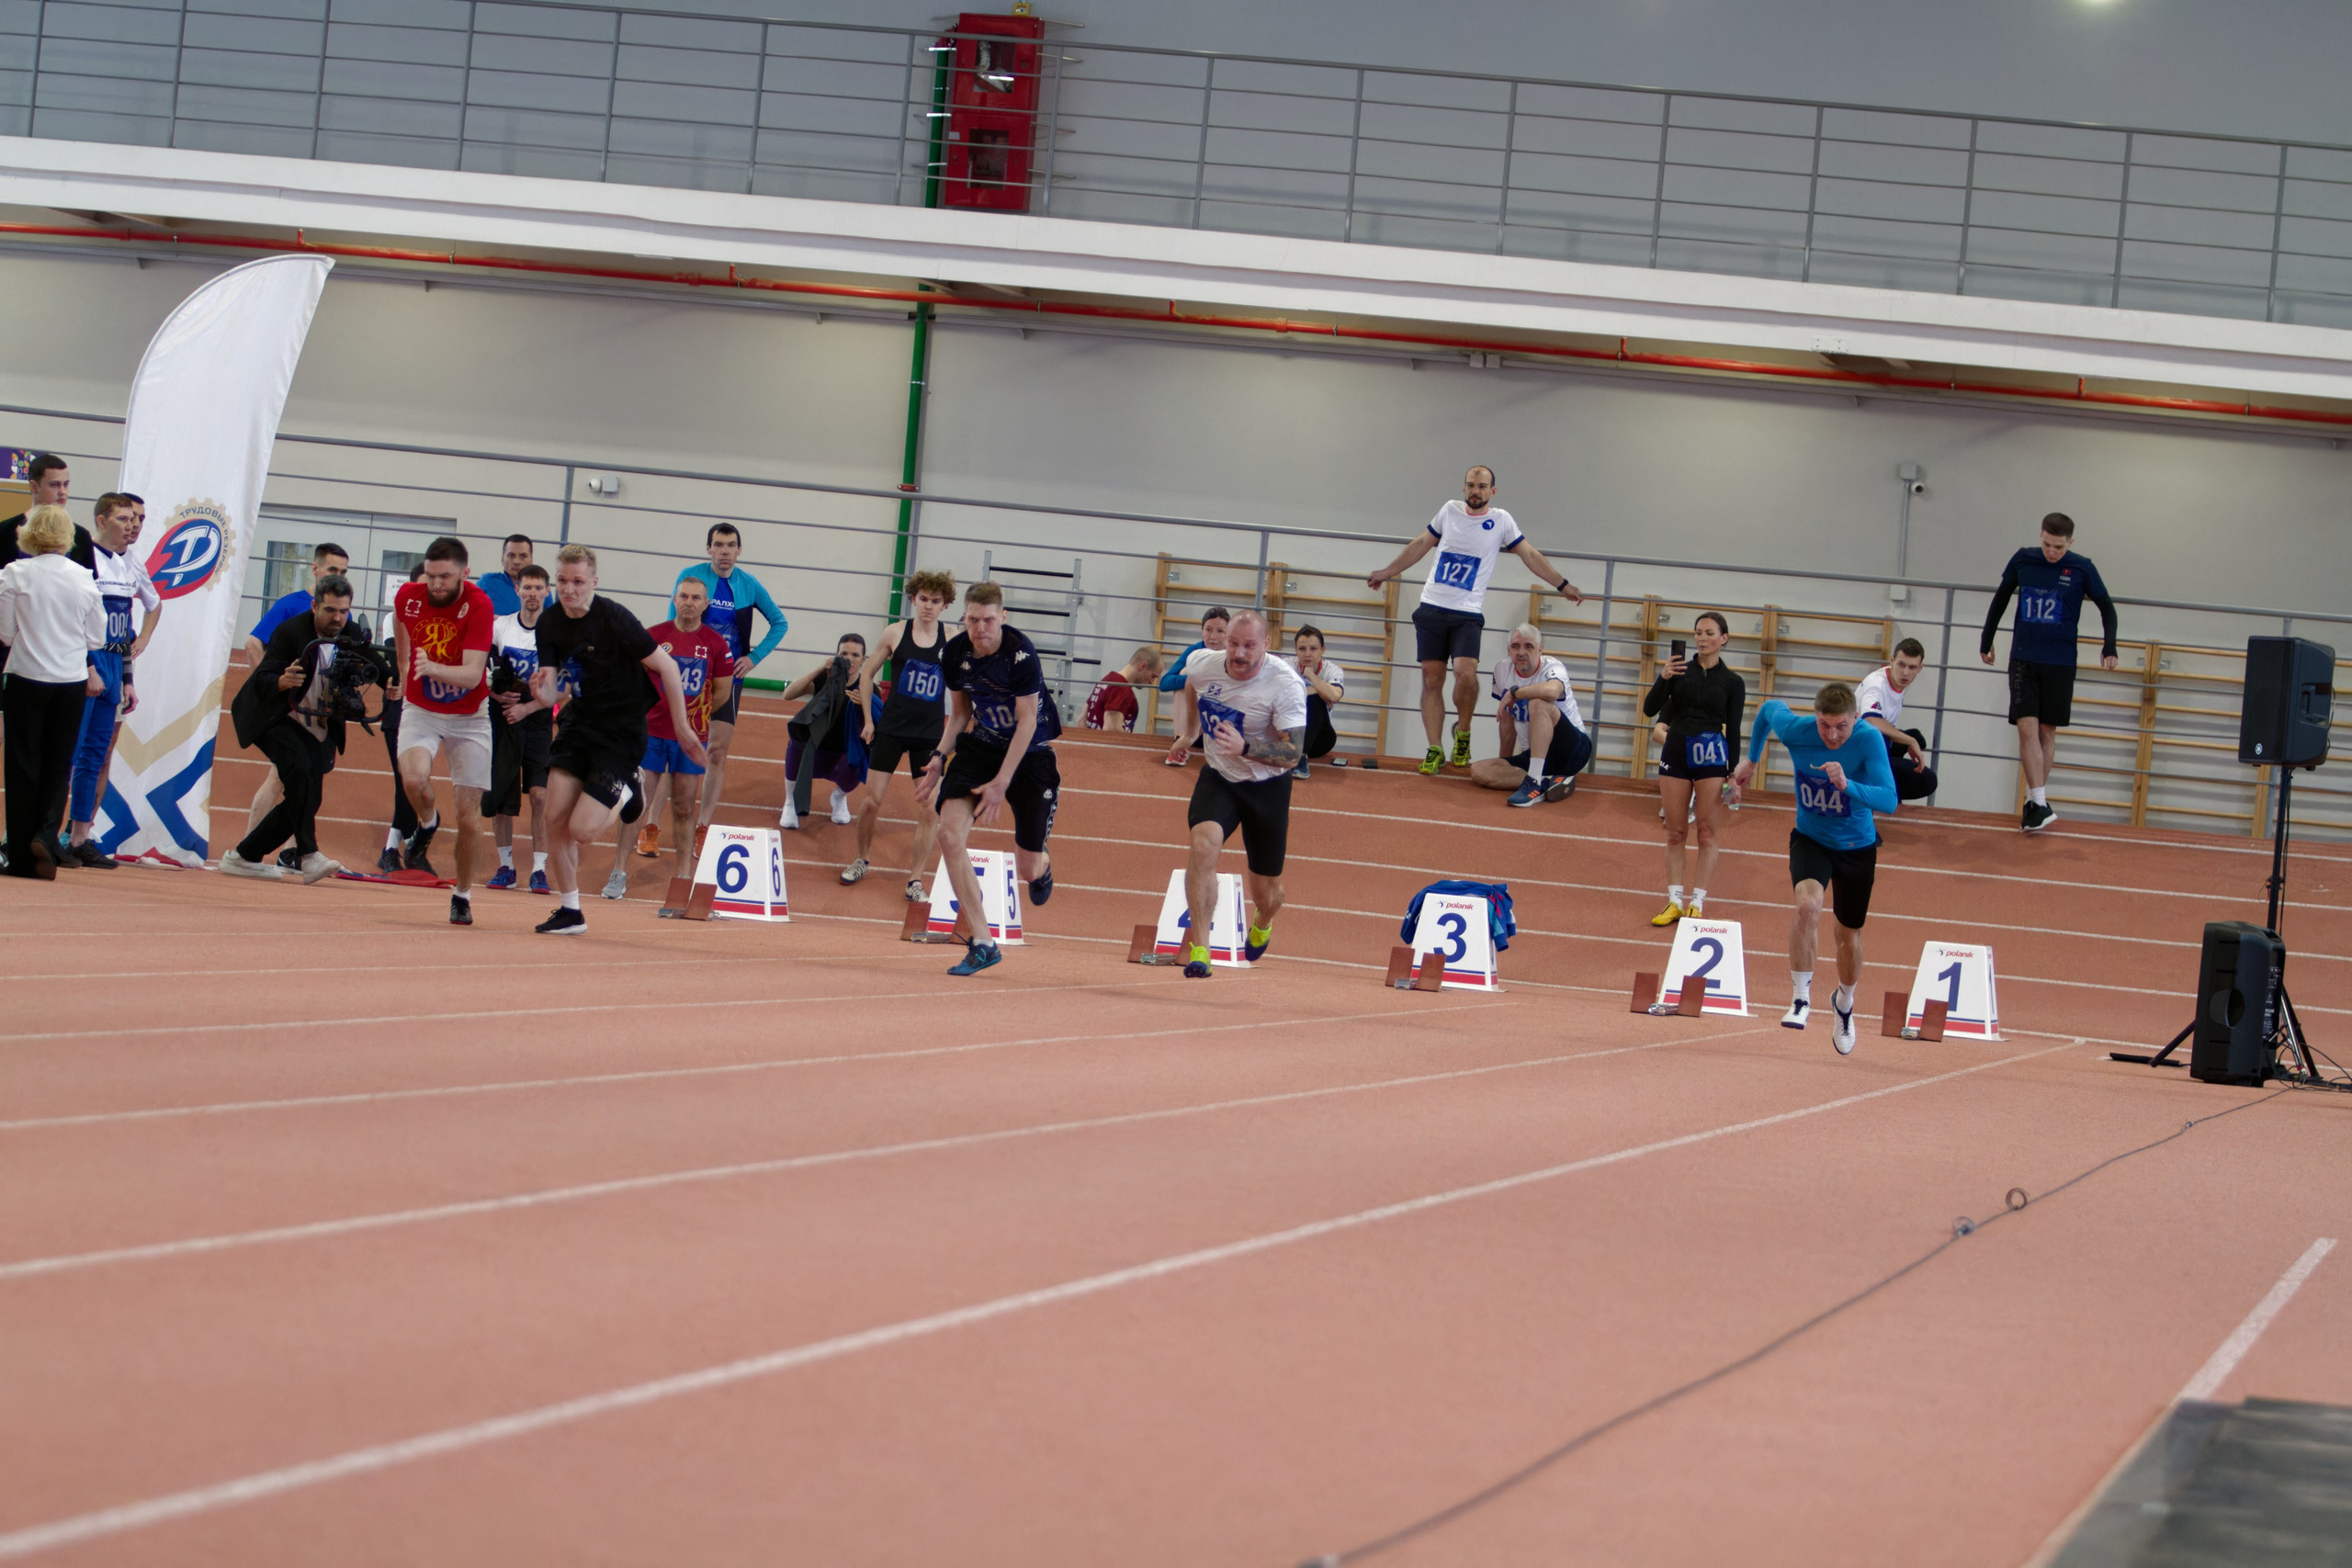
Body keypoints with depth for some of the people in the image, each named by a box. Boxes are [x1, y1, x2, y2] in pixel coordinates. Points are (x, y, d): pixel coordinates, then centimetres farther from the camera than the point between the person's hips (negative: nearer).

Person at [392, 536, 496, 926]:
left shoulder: (479, 605, -21)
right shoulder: (408, 598, -11)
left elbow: (472, 674, -30)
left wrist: (434, 668, -48)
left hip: (469, 717, -2)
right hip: (421, 711, 2)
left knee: (469, 817, -3)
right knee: (414, 779, -29)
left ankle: (463, 894, 20)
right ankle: (427, 821, 6)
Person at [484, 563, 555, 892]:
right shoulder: (499, 626, 4)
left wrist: (526, 707, -14)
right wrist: (495, 693, -6)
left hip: (539, 720, -2)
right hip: (502, 718, 2)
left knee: (539, 794, -11)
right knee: (498, 795, 4)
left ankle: (539, 869, -6)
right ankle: (505, 865, 17)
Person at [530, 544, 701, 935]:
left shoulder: (613, 619, -20)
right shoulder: (550, 624, -2)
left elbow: (666, 667, -13)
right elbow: (549, 693, 0)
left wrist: (682, 728, -10)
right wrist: (541, 690, -26)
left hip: (621, 732, -6)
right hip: (579, 722, 6)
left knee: (582, 831, -13)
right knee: (554, 819, -4)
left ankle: (625, 795, 19)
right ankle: (569, 913, 13)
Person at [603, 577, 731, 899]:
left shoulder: (716, 643, 1)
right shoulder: (653, 636, 0)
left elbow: (721, 693, 9)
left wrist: (693, 714, 11)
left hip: (692, 738, 1)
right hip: (651, 732, -1)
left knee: (684, 808, 6)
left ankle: (684, 876, 13)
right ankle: (619, 873, 2)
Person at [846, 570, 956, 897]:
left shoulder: (951, 639, -3)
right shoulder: (897, 633, -4)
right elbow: (867, 672, 7)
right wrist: (867, 719, 6)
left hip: (931, 735, 0)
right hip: (891, 729, 0)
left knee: (930, 809, -3)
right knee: (872, 799, 2)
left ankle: (915, 880, 7)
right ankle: (862, 860, 26)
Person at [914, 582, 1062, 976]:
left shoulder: (1020, 653, -24)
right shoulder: (953, 654, -8)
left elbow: (1027, 722, -20)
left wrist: (1002, 782, -22)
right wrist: (941, 758, -4)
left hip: (1031, 752, -4)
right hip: (980, 746, 4)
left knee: (1028, 870, 2)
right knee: (950, 833, -20)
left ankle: (1043, 865, 47)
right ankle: (982, 944, -14)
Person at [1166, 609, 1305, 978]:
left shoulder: (1286, 684, -24)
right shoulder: (1202, 664, -11)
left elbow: (1292, 755, -28)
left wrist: (1244, 746, -43)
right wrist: (1186, 736, 27)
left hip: (1267, 786, -2)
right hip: (1218, 778, 2)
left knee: (1265, 891, 10)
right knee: (1204, 844, -30)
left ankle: (1261, 924, 49)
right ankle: (1199, 948, -26)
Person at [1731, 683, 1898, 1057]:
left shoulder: (1869, 739, -26)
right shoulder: (1795, 730, -21)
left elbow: (1889, 801, -33)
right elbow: (1769, 708, 3)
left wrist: (1847, 786, -49)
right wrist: (1751, 759, 14)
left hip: (1856, 846, 0)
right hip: (1811, 839, 0)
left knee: (1849, 936, 13)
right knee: (1808, 904, -29)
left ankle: (1844, 1003, 43)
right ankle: (1800, 1000, -17)